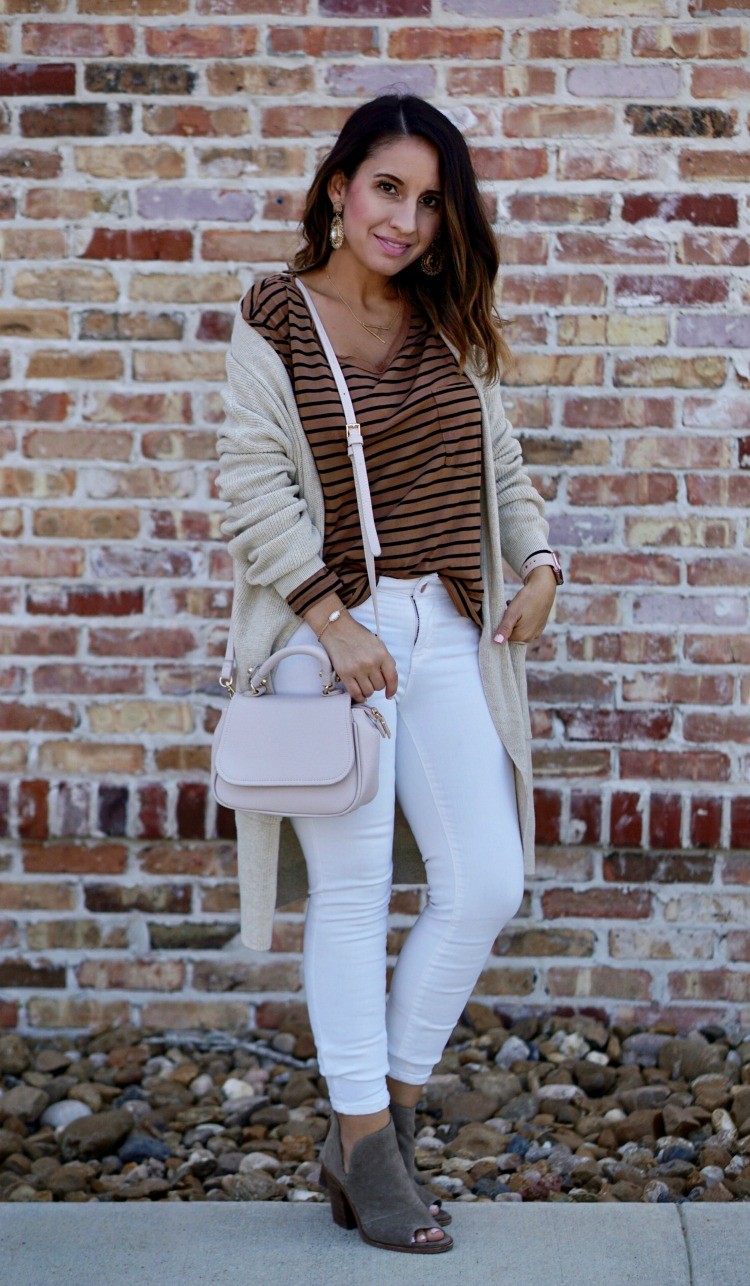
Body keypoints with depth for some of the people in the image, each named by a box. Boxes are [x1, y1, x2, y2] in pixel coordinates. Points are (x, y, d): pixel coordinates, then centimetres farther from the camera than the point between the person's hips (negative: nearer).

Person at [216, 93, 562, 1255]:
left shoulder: (450, 328, 11)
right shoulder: (275, 324, -4)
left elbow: (499, 464, 16)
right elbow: (255, 486, -10)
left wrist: (538, 561, -1)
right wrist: (335, 616, -16)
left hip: (447, 630, 5)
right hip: (330, 629, -5)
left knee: (486, 884, 1)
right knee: (353, 889, 1)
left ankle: (390, 1109, 18)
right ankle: (364, 1151, 12)